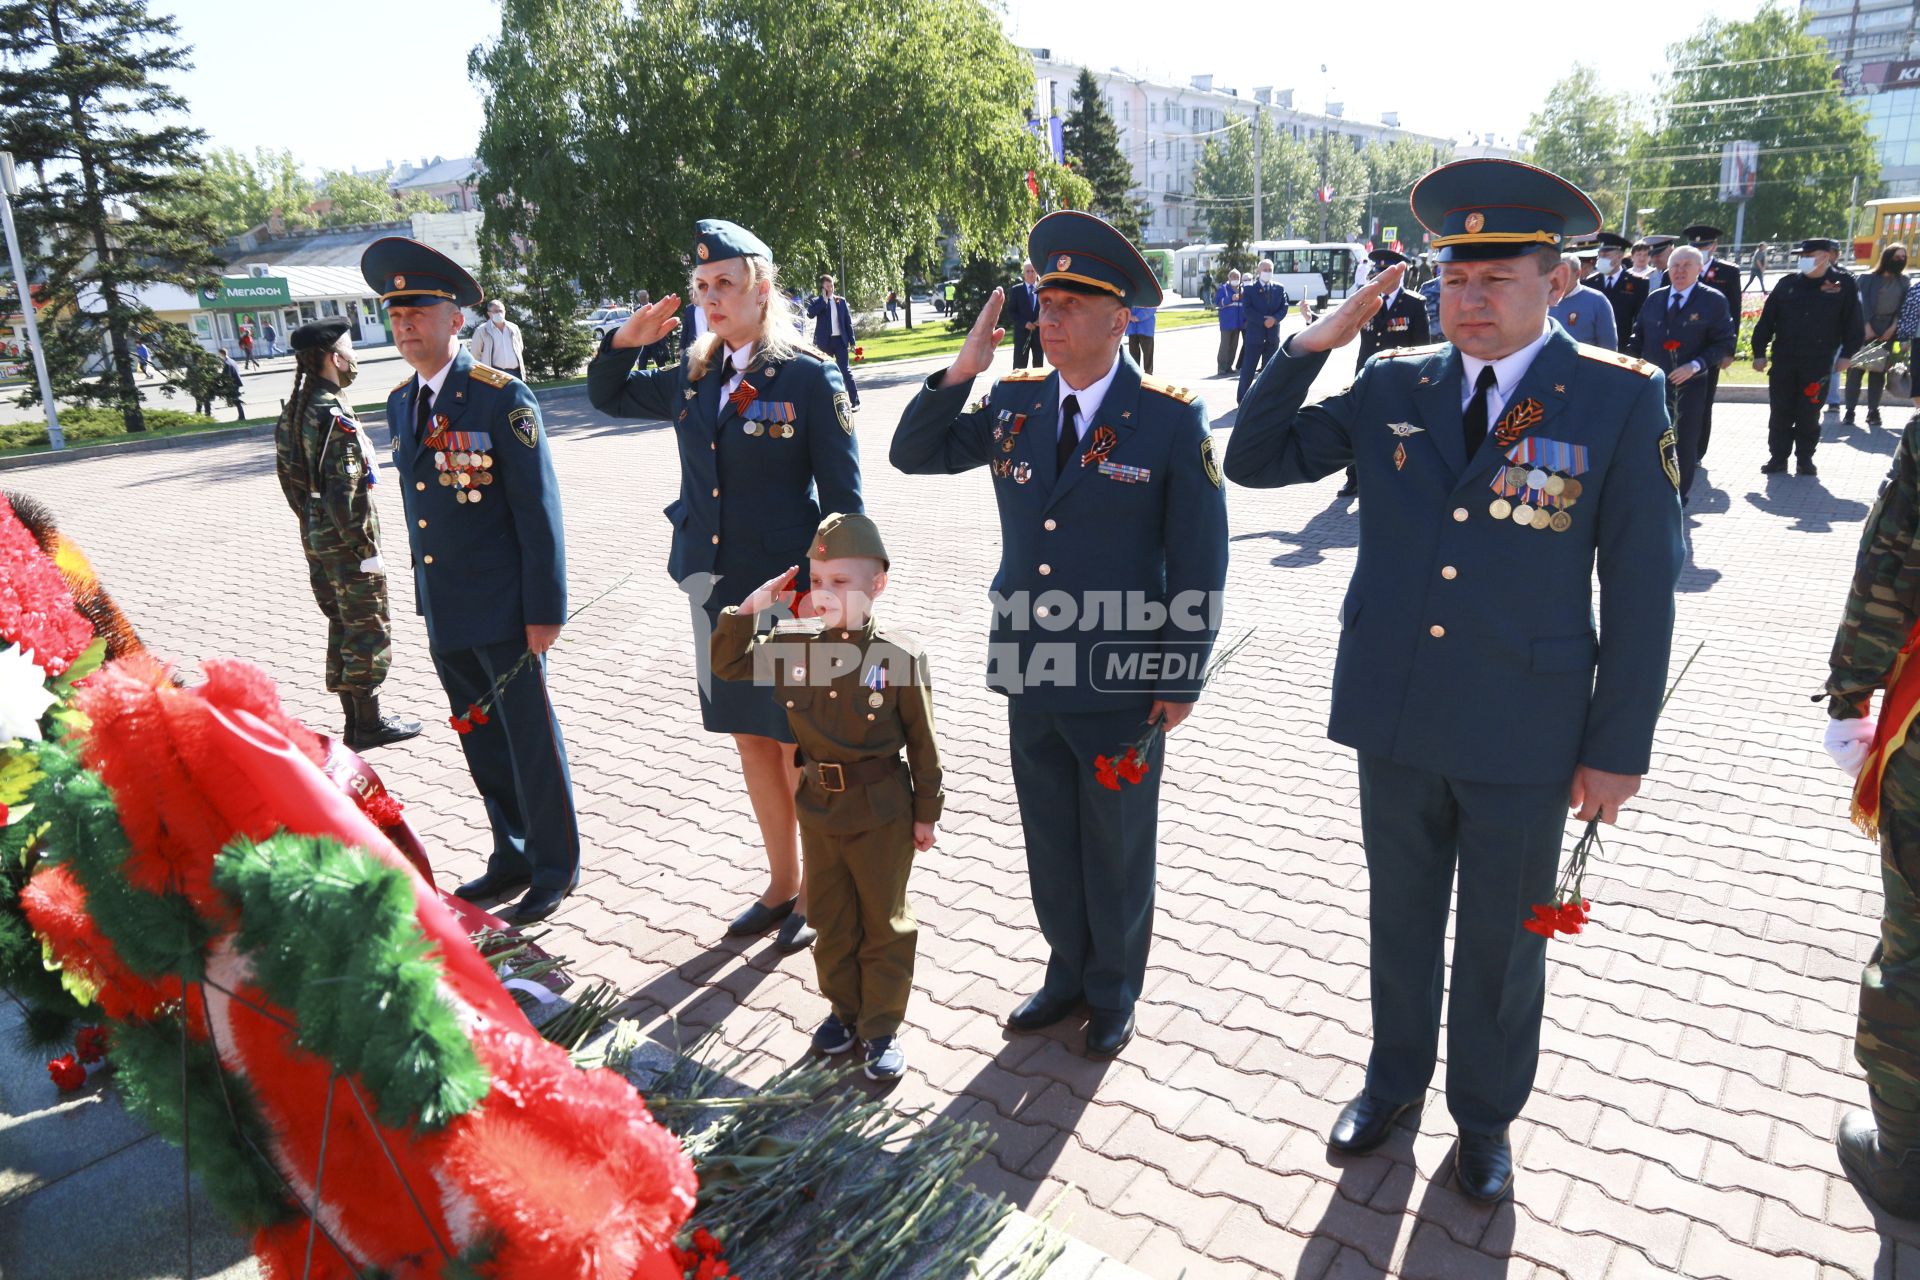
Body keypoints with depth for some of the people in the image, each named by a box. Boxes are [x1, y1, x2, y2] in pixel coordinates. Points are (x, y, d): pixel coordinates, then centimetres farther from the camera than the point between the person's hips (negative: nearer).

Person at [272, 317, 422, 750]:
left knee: (341, 626, 17)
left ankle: (354, 721, 26)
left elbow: (288, 474, 15)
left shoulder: (295, 409, 9)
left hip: (316, 539, 9)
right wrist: (367, 550, -19)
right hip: (346, 542, -9)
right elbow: (342, 490, -23)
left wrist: (309, 521, 21)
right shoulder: (334, 414, -19)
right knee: (368, 631, 2)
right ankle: (370, 723, 11)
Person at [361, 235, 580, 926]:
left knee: (530, 741, 5)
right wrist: (425, 593, 16)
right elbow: (416, 506, 16)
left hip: (502, 610, -7)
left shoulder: (501, 398, -12)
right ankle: (512, 856, 33)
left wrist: (545, 610, -15)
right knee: (481, 740, 17)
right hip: (442, 610, 7)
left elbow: (538, 510, -14)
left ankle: (554, 868, 21)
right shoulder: (400, 403, 9)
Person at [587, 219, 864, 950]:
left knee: (799, 749, 6)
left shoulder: (810, 378, -9)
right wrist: (626, 341, 4)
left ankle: (817, 893, 26)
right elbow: (607, 397, 23)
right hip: (716, 588, 6)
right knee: (751, 743, 16)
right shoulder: (693, 379, 8)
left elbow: (843, 500, -10)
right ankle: (782, 884, 33)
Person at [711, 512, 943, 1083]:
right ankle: (844, 1007, 38)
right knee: (831, 917, 19)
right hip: (818, 805, 4)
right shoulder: (791, 645, -5)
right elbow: (728, 665, 5)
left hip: (881, 811, -4)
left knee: (884, 922, 11)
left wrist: (925, 813, -4)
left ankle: (882, 1025, 26)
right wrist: (748, 610, -10)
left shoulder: (900, 657, -17)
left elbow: (922, 742, -9)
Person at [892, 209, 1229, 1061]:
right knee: (1049, 838, 19)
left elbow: (1199, 562, -8)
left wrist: (1182, 679, -9)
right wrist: (960, 371, -7)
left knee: (1117, 847, 15)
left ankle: (1114, 989, 37)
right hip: (1031, 674, 4)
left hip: (1122, 683, -4)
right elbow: (913, 455, 7)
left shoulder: (1171, 420, -11)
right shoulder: (1013, 400, 1)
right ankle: (1068, 970, 42)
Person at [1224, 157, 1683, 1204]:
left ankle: (1485, 1114, 41)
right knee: (1400, 919, 20)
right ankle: (1396, 1076, 44)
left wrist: (1617, 749, -7)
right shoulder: (1393, 386, -1)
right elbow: (1253, 462, 1)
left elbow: (1641, 586, -7)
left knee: (1502, 941, 16)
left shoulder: (1621, 400, -9)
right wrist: (1311, 347, -11)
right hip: (1395, 718, 2)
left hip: (1524, 734, -2)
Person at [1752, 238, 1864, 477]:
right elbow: (1767, 320, 6)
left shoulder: (1843, 285, 0)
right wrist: (1759, 352, 3)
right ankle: (1778, 458, 12)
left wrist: (1847, 354, -3)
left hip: (1818, 364, -2)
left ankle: (1805, 459, 15)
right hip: (1783, 361, 2)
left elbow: (1854, 323, 2)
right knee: (1780, 413, 4)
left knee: (1809, 415, 5)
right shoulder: (1787, 284, 5)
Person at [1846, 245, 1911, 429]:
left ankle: (1873, 411, 5)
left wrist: (1893, 327, -7)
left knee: (1878, 370, 3)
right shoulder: (1868, 278, 3)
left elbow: (1904, 307, 7)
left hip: (1887, 331, 3)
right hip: (1864, 328, -3)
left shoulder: (1904, 282, 13)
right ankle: (1850, 410, -5)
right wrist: (1867, 327, -14)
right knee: (1856, 368, -7)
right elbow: (1863, 302, -5)